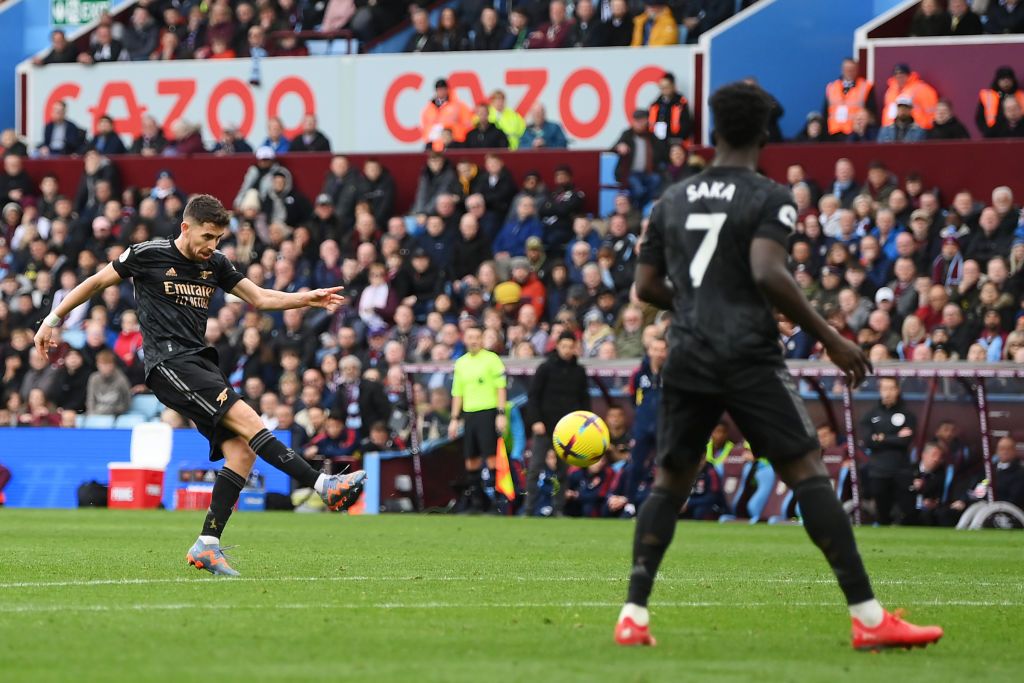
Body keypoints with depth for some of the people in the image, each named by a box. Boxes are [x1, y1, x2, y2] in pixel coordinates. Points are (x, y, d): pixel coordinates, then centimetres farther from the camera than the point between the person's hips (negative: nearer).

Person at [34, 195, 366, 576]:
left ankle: (207, 545, -9)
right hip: (169, 363, -7)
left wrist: (307, 299, 3)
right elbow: (97, 283, 9)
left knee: (241, 448, -9)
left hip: (201, 364, 7)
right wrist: (54, 320, 13)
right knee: (247, 421, -22)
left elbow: (260, 298, 18)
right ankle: (324, 487, -26)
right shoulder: (149, 255, -2)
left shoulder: (215, 263, 14)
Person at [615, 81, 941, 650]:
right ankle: (867, 617, -8)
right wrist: (829, 338, -12)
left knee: (670, 481, 15)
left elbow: (646, 287, 14)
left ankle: (633, 616, 4)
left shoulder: (673, 201, 13)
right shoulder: (769, 198, -3)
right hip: (748, 357, -5)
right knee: (807, 471, -4)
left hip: (686, 360, 5)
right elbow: (768, 274, -18)